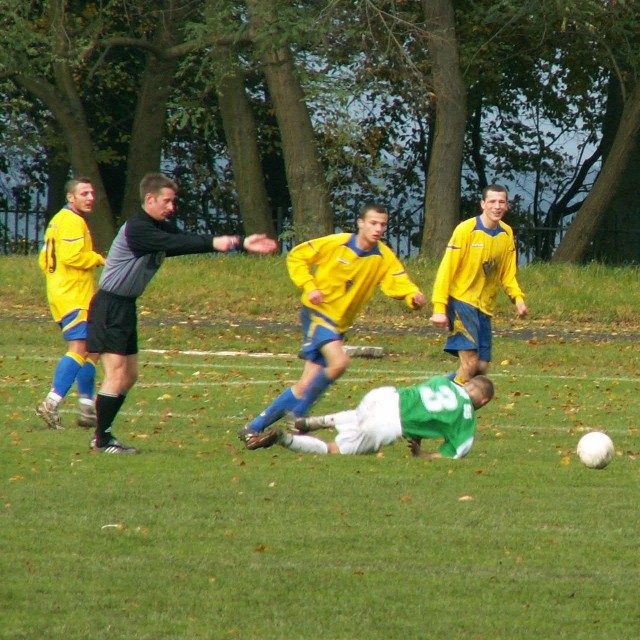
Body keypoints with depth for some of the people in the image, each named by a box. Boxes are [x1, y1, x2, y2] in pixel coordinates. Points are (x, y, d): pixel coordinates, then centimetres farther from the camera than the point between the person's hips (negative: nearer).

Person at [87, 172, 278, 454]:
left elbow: (188, 241, 6)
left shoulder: (160, 228, 11)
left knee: (129, 375, 11)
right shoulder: (136, 229, -19)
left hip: (126, 306, 10)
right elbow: (174, 244, -32)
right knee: (116, 372, -13)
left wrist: (241, 243, -1)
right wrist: (215, 242, -42)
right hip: (109, 306, -10)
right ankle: (102, 439, -8)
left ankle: (104, 435, 17)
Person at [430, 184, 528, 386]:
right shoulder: (466, 230, -11)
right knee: (470, 363, -18)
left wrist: (518, 297, -6)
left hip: (485, 307, 6)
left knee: (481, 367, 3)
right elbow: (446, 270, -11)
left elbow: (508, 274, 13)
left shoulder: (507, 233, 6)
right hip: (461, 300, -6)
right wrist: (439, 308, -17)